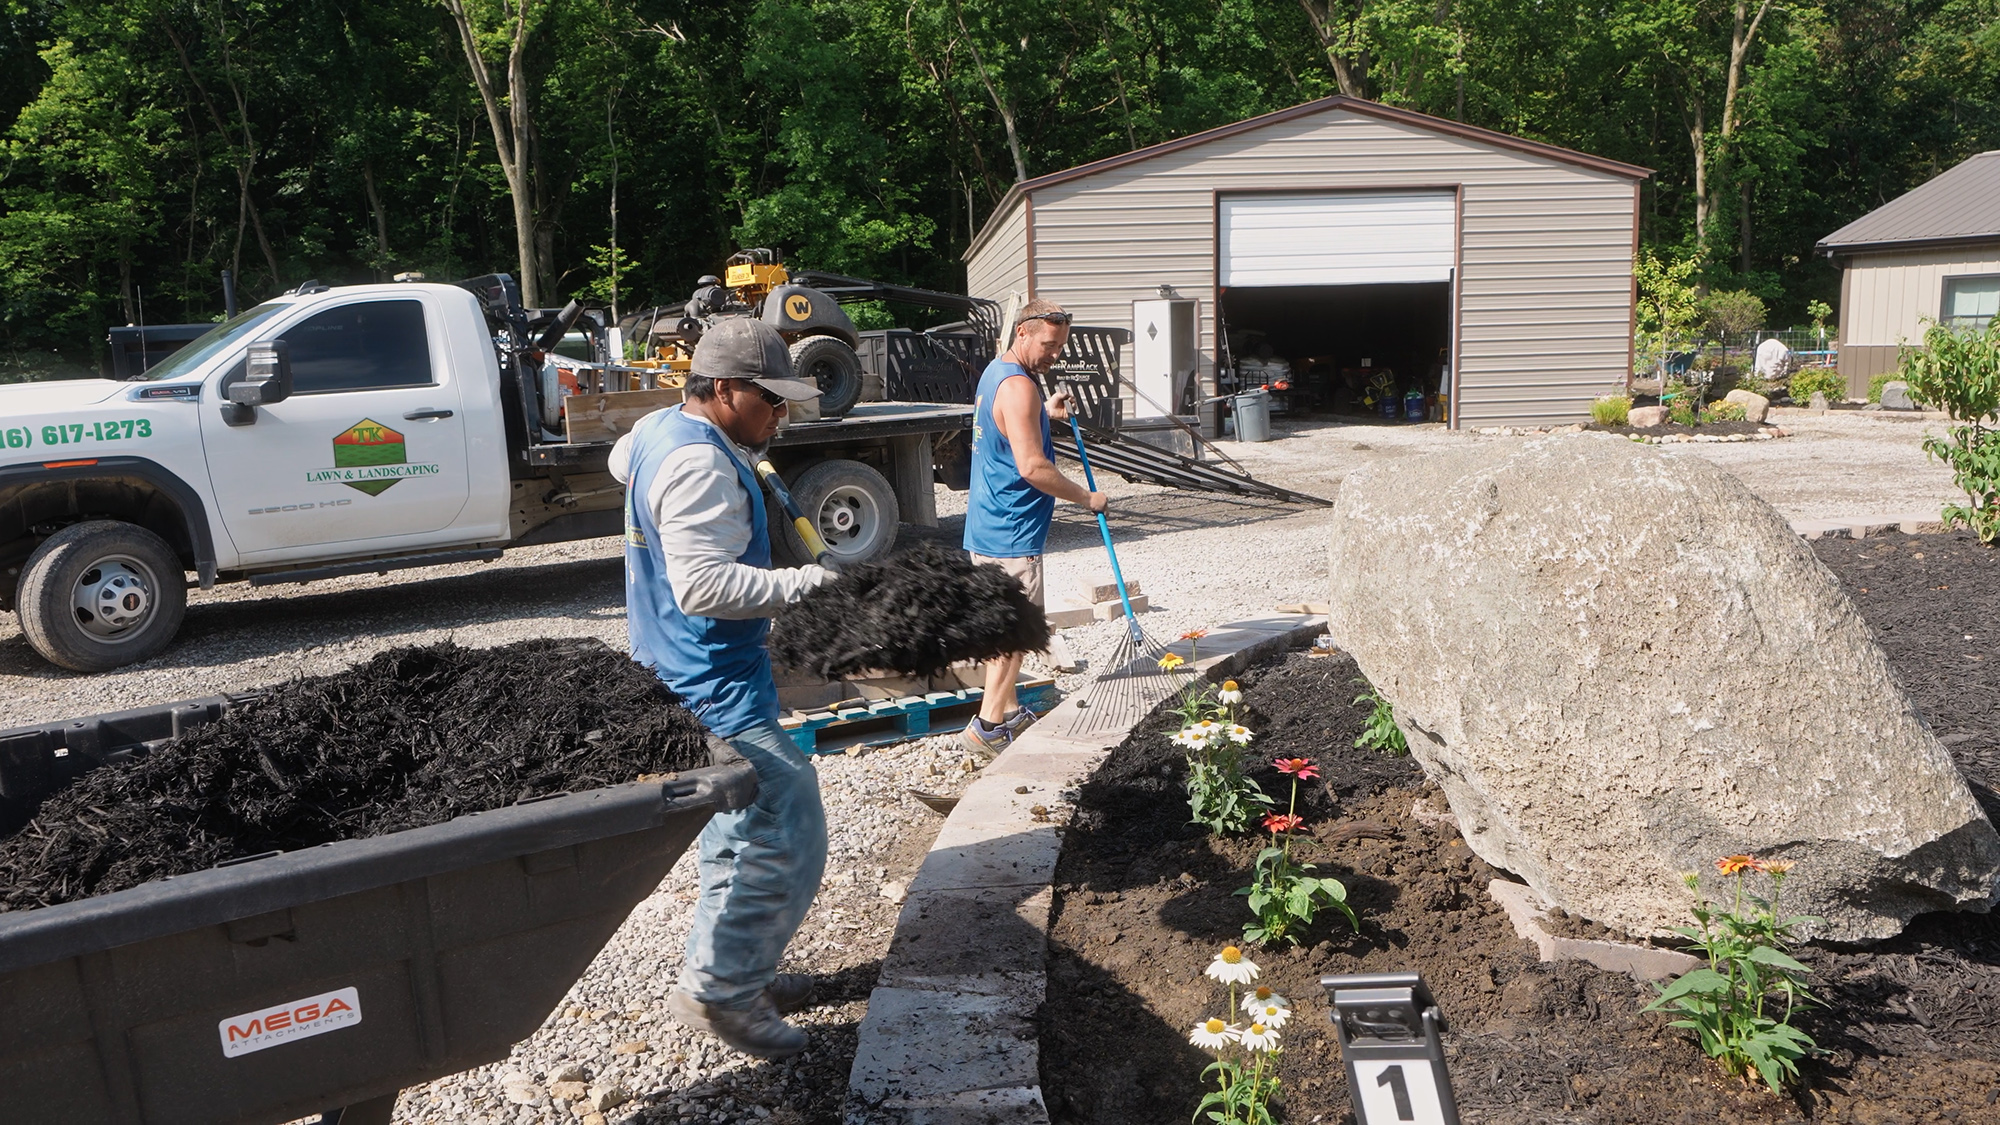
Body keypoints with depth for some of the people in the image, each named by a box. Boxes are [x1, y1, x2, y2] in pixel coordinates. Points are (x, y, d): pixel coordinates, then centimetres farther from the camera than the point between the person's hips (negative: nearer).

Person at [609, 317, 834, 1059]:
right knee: (786, 838, -8)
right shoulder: (700, 466, -22)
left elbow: (621, 461, 35)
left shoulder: (658, 428, 11)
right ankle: (718, 990, 4)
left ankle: (733, 975, 31)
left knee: (742, 831, 20)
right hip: (719, 689, -11)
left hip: (687, 680, 11)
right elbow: (704, 583, -31)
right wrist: (804, 583, -25)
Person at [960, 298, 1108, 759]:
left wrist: (1044, 414, 17)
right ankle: (986, 727, -4)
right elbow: (1033, 468, -25)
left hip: (987, 527, 10)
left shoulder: (997, 372, 13)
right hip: (1011, 533, -10)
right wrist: (1087, 497, -13)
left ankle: (1008, 711, 28)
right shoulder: (1019, 387, -20)